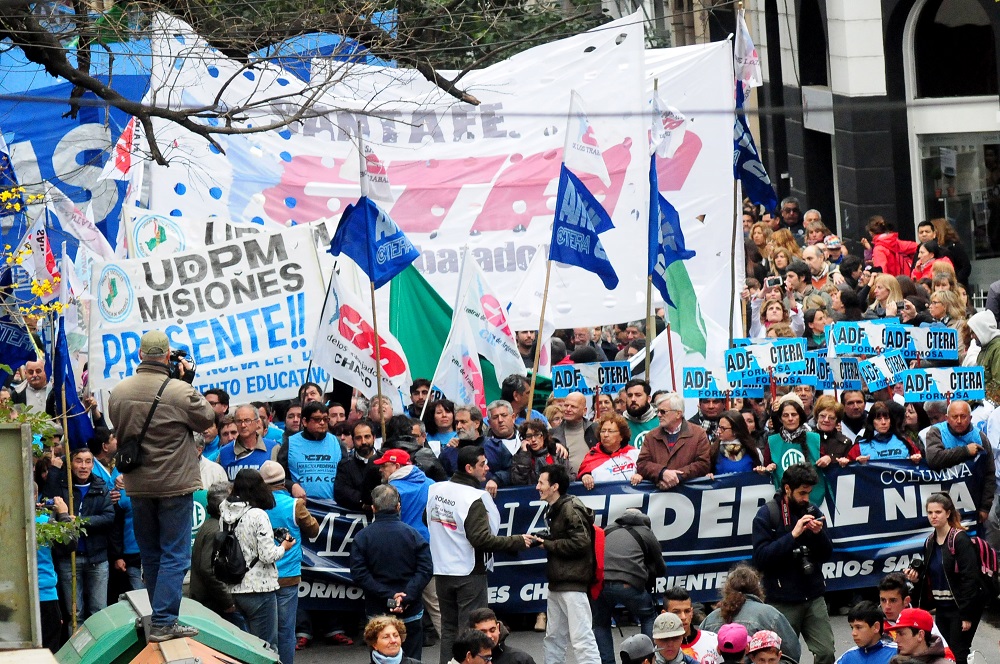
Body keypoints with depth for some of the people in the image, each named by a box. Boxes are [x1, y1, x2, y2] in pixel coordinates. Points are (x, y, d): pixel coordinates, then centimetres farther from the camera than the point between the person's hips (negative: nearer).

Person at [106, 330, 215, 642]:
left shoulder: (119, 392, -2)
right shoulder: (180, 391, -19)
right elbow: (207, 418, -3)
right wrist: (189, 380, 1)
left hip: (137, 486, 5)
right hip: (174, 484, -5)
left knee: (150, 555, 16)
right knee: (174, 555, -1)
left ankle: (162, 617, 25)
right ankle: (163, 623, -7)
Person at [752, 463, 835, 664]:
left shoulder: (812, 511, 7)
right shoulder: (766, 515, -5)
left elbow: (826, 555, 10)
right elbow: (760, 558, -15)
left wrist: (819, 533, -11)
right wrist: (793, 535, -20)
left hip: (814, 597, 3)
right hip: (783, 601, -3)